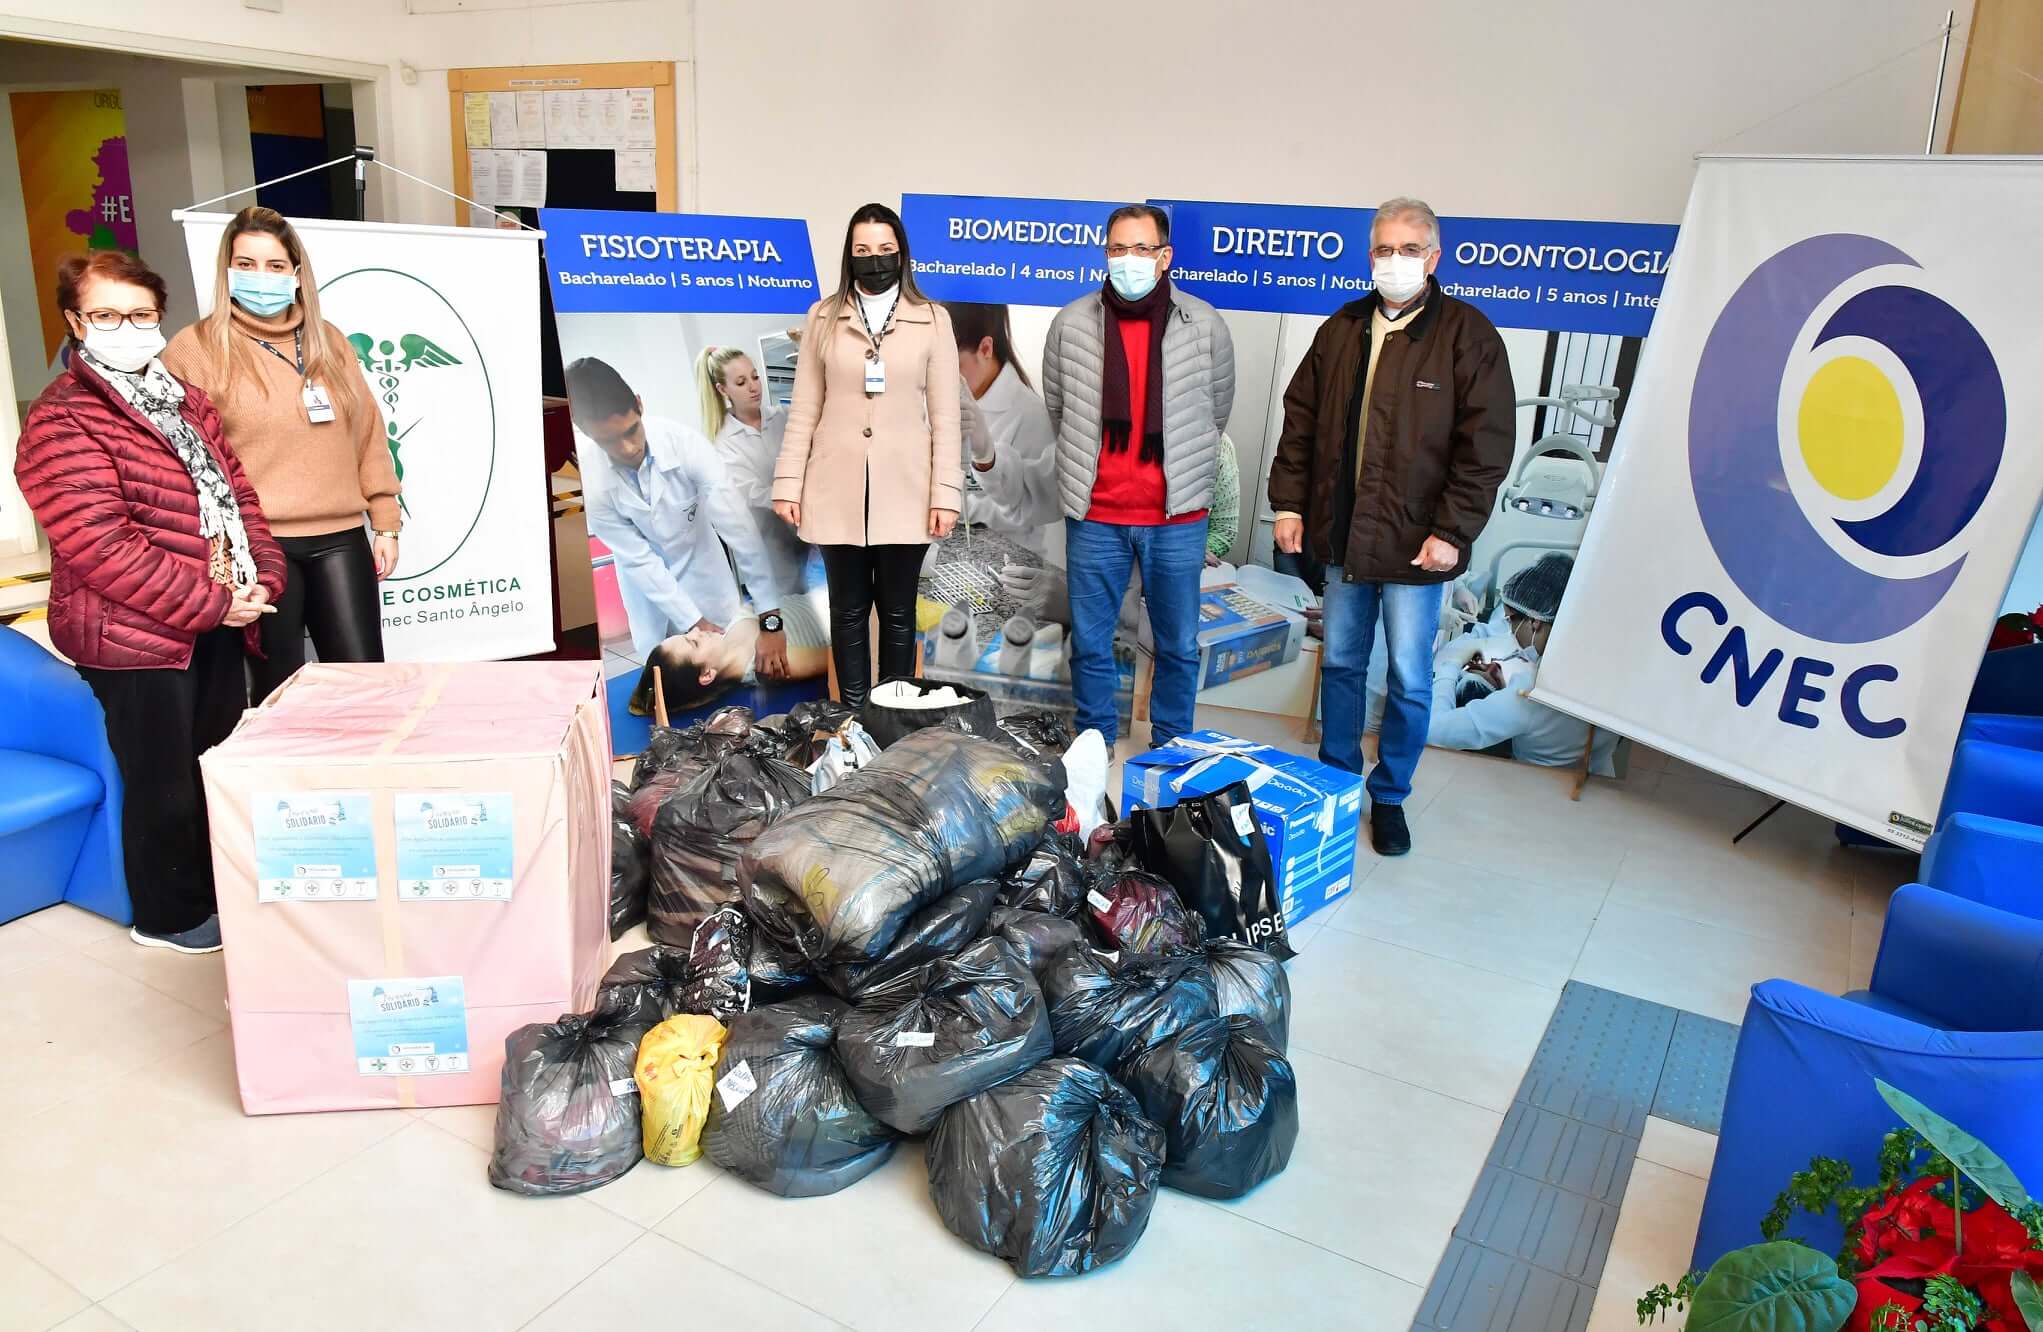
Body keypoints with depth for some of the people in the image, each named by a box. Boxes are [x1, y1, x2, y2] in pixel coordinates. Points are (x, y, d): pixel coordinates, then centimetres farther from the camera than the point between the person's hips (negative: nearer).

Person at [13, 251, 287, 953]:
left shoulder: (184, 399, 12)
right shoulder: (61, 423, -13)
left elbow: (237, 492, 10)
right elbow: (103, 548, -21)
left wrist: (261, 578, -6)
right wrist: (210, 604, -21)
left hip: (217, 624, 8)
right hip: (138, 637, -8)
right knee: (166, 784, 5)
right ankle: (171, 917, 23)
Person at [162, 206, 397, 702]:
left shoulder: (329, 342, 13)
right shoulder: (195, 350, -1)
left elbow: (368, 436, 14)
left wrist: (385, 525, 10)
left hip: (340, 539, 4)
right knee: (280, 692, 6)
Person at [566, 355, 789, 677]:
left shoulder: (685, 442, -32)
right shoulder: (588, 478, -27)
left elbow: (740, 530, -34)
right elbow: (638, 560, -20)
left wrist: (770, 621, -38)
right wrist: (694, 623, -24)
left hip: (701, 566, 0)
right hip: (647, 583, 0)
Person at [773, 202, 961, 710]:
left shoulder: (932, 319, 3)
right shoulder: (823, 316, 6)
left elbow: (945, 414, 0)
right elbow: (804, 409, 6)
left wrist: (946, 493, -5)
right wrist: (788, 484, 0)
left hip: (904, 492, -1)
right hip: (838, 492, 1)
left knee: (898, 611, 7)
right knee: (848, 611, 8)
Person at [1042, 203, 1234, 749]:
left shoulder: (1204, 325, -1)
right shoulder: (1071, 323, 0)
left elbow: (1218, 409, 12)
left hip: (1177, 518, 0)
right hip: (1094, 517, 1)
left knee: (1178, 644, 10)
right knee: (1090, 643, 9)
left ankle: (1172, 749, 26)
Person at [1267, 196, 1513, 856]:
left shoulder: (1467, 335, -6)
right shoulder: (1341, 330, 9)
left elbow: (1486, 445, -10)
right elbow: (1301, 422, 13)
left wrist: (1453, 531, -16)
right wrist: (1288, 501, 5)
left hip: (1415, 546, -4)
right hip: (1342, 536, 5)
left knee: (1410, 681, 4)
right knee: (1340, 664, 15)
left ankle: (1390, 796, 21)